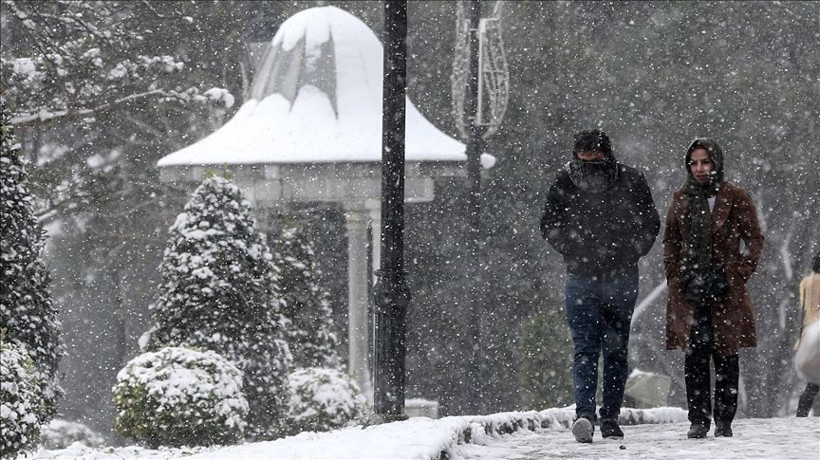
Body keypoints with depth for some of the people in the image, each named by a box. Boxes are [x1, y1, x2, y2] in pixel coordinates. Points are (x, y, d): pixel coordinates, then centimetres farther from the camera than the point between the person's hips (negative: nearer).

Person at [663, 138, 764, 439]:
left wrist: (738, 275, -6)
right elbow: (670, 241, 17)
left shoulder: (735, 198, 1)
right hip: (689, 289, 2)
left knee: (725, 355, 1)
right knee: (694, 356, -2)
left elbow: (754, 240, 3)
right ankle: (698, 421, 1)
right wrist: (675, 277, 5)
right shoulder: (681, 199, 11)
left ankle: (724, 421, 6)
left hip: (725, 289, -2)